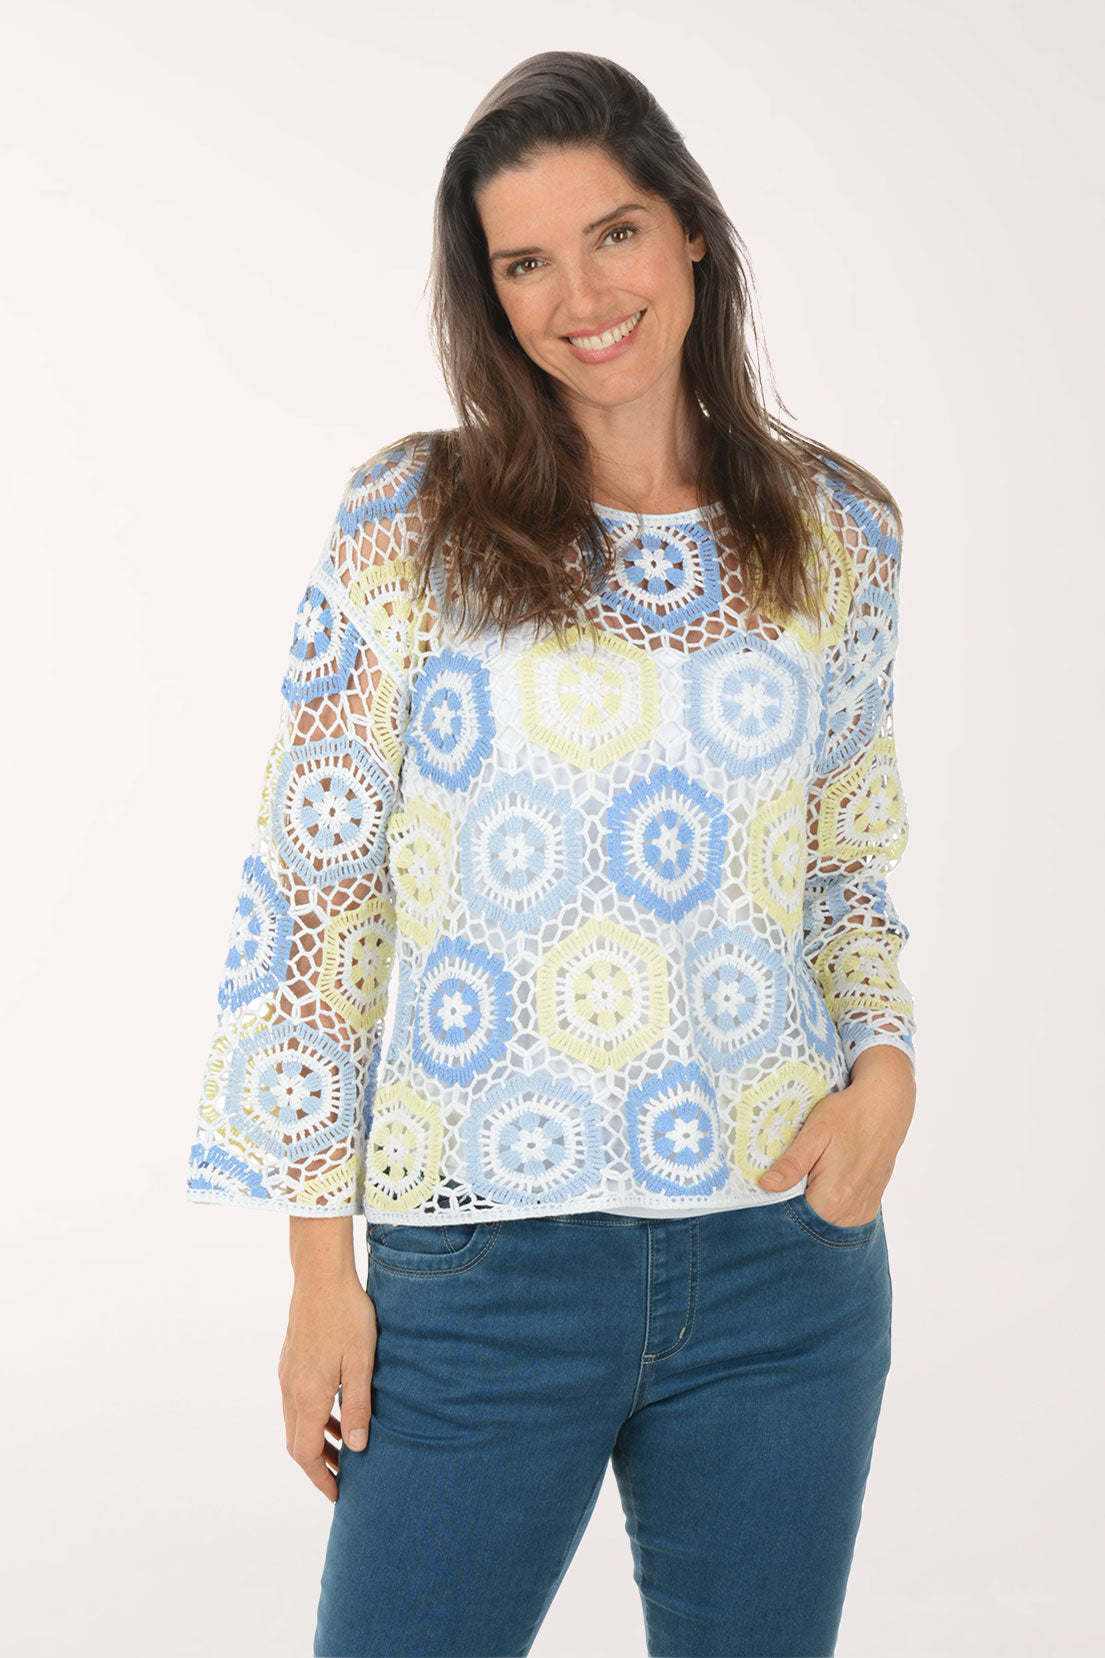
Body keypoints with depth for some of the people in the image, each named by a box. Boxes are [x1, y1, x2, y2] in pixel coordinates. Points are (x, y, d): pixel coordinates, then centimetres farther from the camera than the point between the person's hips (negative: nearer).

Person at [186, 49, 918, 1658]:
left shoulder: (836, 531, 5)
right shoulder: (412, 523, -4)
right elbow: (311, 894, -3)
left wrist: (884, 1061, -5)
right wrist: (321, 1272, -5)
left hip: (785, 1262, 3)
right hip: (482, 1269, -2)